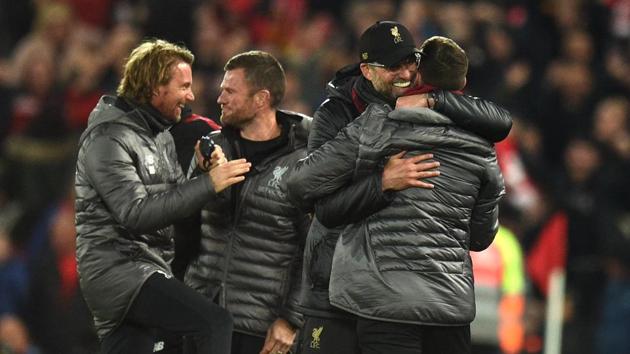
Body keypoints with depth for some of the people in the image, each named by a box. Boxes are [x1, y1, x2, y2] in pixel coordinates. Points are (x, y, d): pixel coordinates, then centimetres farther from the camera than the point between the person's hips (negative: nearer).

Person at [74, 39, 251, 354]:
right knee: (216, 323, -23)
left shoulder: (160, 135, 16)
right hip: (117, 269, -10)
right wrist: (209, 184, -23)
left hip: (150, 266, 10)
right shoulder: (109, 139, -13)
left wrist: (205, 173, -4)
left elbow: (175, 199, 16)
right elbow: (136, 214, -22)